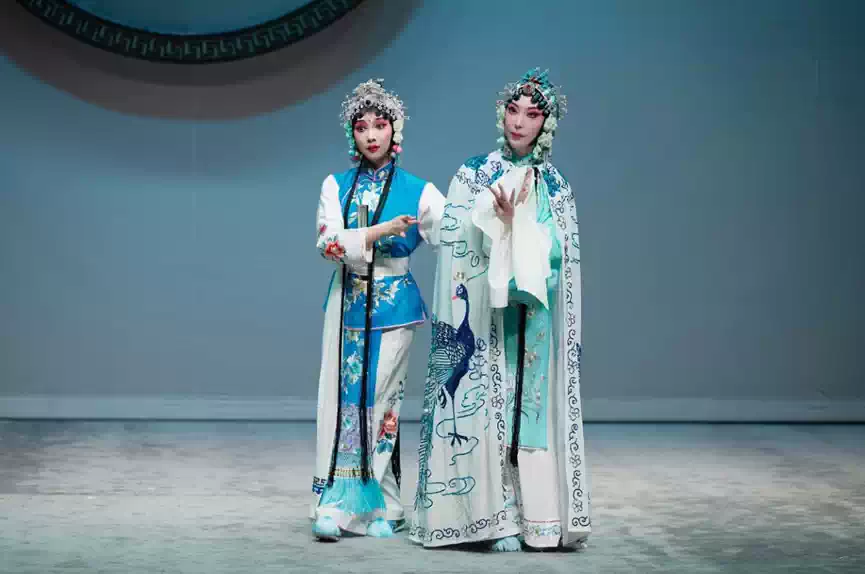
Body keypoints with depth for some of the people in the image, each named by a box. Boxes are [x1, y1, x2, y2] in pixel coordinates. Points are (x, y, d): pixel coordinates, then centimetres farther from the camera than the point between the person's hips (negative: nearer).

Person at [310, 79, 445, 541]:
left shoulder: (418, 191, 2)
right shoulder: (336, 186, 7)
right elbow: (328, 242, -9)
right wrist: (383, 231, -19)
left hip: (392, 307, -2)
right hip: (346, 305, 2)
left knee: (380, 400, -1)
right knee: (343, 398, -1)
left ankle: (379, 508, 8)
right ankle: (336, 507, 1)